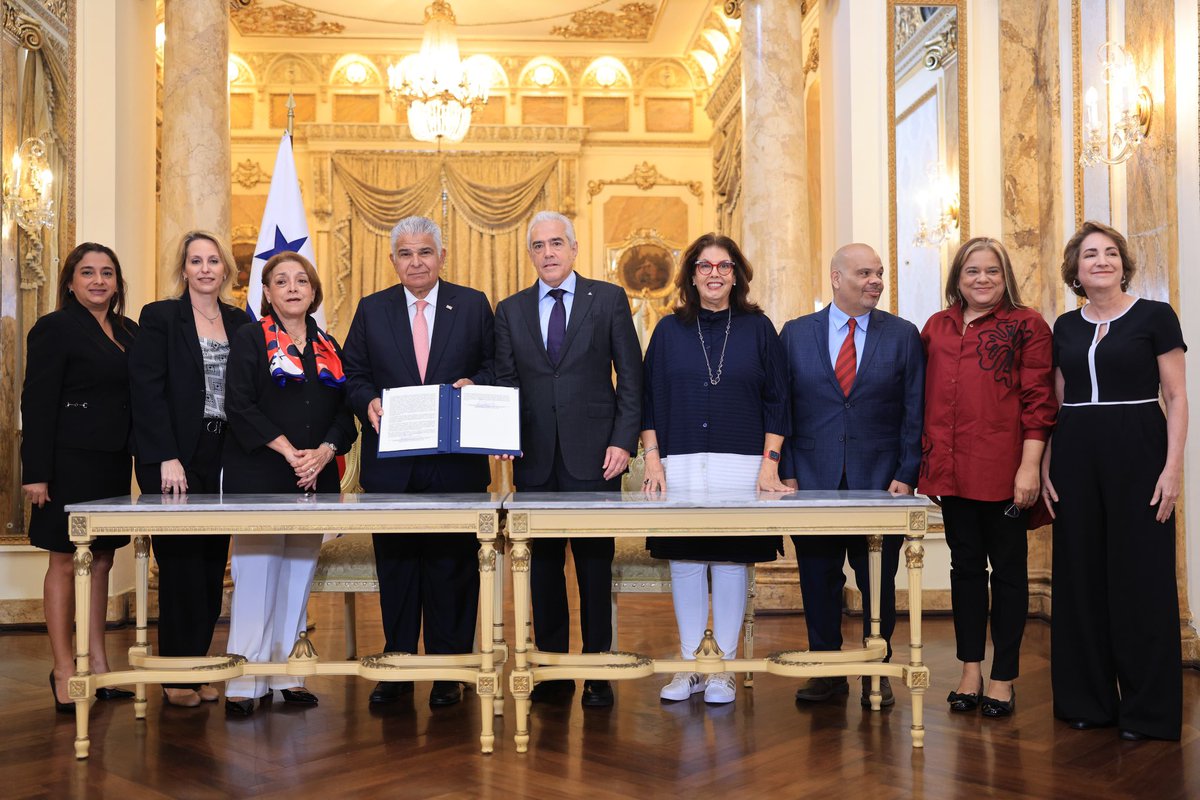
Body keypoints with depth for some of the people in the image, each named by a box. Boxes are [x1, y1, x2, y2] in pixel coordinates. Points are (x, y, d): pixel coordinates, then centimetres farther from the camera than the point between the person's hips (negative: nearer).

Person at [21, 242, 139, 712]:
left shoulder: (130, 332, 12)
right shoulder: (55, 329, -6)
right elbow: (37, 403, -10)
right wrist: (35, 472, -16)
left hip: (114, 462, 6)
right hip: (71, 462, -6)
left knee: (101, 562, 11)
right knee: (66, 563, 2)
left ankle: (98, 666, 20)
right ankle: (64, 671, 10)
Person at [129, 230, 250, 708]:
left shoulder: (239, 322, 12)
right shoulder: (160, 317, 0)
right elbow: (147, 390, -7)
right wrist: (167, 458, -15)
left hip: (223, 459, 4)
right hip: (174, 459, -4)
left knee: (213, 564, 5)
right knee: (181, 564, -3)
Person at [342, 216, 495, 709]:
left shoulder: (473, 306, 7)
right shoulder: (372, 310, 10)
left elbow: (496, 368, 7)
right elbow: (352, 374, 10)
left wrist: (474, 385, -13)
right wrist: (368, 402, -9)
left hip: (457, 463, -1)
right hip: (391, 462, 1)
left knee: (452, 566, 4)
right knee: (395, 566, 7)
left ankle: (448, 672, 14)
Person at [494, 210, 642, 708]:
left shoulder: (609, 300, 5)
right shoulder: (511, 311, 12)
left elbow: (631, 376, 2)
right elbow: (505, 382, 12)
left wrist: (623, 441, -6)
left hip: (593, 457, -2)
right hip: (535, 459, 3)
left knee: (594, 563, 1)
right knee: (543, 563, 6)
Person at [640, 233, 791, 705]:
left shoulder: (758, 329, 7)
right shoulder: (669, 330, 9)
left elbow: (776, 401, 5)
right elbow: (650, 399, 9)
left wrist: (769, 463, -3)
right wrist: (652, 458, 0)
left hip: (740, 466, -1)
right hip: (679, 465, 1)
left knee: (731, 564, 2)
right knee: (684, 564, 4)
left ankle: (723, 670, 13)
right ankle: (689, 666, 15)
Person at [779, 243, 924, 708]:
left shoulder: (903, 335, 6)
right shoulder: (796, 334, 7)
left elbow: (915, 412, 3)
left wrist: (906, 475, -5)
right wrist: (786, 473, -2)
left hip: (880, 482, 0)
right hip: (814, 480, 1)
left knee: (879, 583, 6)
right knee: (818, 582, 7)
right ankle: (826, 671, 20)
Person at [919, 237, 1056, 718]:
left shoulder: (1026, 325, 0)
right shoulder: (936, 328, 12)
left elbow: (1039, 400, -5)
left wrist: (1030, 466, -13)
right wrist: (926, 463, 9)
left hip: (1003, 470, -4)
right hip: (951, 470, 4)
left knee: (1008, 567, 6)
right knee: (965, 565, 11)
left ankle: (1003, 678, 15)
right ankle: (970, 672, 21)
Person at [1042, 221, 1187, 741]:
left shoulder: (1155, 316, 0)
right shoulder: (1065, 327, 11)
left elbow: (1176, 397, -3)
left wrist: (1173, 467, -12)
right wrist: (1045, 466, 7)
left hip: (1137, 452, -4)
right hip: (1075, 456, 4)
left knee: (1140, 578, -1)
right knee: (1080, 577, 7)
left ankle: (1146, 709, 12)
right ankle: (1087, 699, 20)